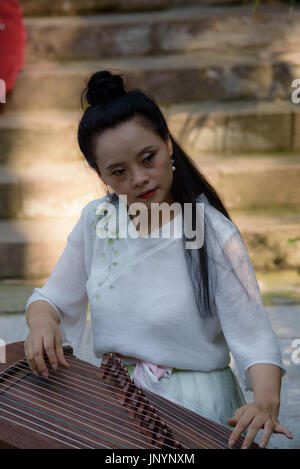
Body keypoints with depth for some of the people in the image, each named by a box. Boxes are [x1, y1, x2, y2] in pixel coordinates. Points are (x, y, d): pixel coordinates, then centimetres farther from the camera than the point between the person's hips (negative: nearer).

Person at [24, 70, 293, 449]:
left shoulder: (213, 235, -12)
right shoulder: (95, 221, 3)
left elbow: (255, 342, -16)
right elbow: (52, 299, 13)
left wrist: (266, 402, -36)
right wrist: (42, 321, -12)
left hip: (196, 407, -5)